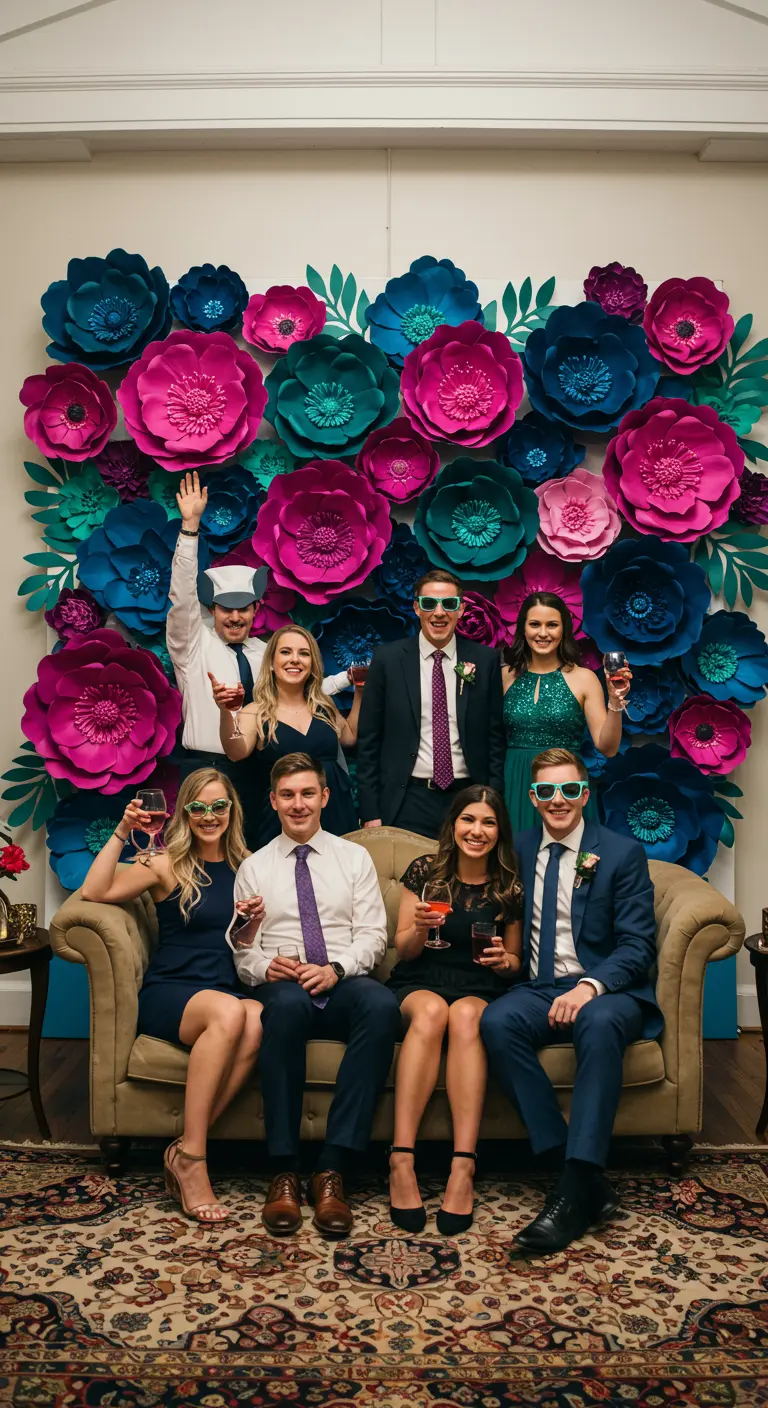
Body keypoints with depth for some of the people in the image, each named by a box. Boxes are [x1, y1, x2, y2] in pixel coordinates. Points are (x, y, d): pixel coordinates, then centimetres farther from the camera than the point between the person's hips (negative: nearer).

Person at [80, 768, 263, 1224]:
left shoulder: (247, 869, 17)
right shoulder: (168, 866, 8)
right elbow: (95, 892, -5)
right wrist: (122, 833, -7)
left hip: (230, 993, 3)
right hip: (169, 994, -2)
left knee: (258, 1018, -35)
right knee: (229, 1011, -37)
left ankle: (187, 1152, -25)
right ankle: (191, 1154, -26)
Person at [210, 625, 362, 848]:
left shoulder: (324, 707, 8)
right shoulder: (256, 712, -4)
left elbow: (350, 737, 23)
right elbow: (237, 753, -21)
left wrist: (359, 693, 15)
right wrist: (226, 713, -38)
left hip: (336, 815, 4)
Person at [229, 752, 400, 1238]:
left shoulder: (355, 858, 16)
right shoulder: (253, 868, 17)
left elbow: (372, 935, 7)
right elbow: (240, 948, 10)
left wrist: (336, 968, -12)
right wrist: (263, 966, -13)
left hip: (345, 982, 1)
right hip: (282, 986, 0)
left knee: (382, 1005, -36)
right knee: (287, 1005, -39)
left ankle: (332, 1170, -33)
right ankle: (284, 1172, -32)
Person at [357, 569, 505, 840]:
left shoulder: (485, 660, 2)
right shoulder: (388, 659, -1)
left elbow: (495, 736, 6)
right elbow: (368, 739, 0)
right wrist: (370, 812, -3)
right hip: (406, 801, -1)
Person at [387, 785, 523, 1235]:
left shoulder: (510, 889, 6)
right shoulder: (424, 871, 4)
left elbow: (515, 962, 15)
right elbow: (404, 951, 6)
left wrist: (504, 960, -9)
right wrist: (420, 928, -16)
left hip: (480, 990, 0)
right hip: (420, 983, 0)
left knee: (466, 1016, -36)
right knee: (431, 1011, -37)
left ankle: (463, 1168, -42)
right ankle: (401, 1161, -41)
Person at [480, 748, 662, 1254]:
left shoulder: (623, 853, 3)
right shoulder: (517, 850, 13)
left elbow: (638, 945, -4)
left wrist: (591, 986, -22)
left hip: (606, 990, -3)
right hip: (536, 989, 3)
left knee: (599, 1023, -38)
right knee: (497, 1021, -30)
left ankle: (577, 1187, -34)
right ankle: (587, 1178, -28)